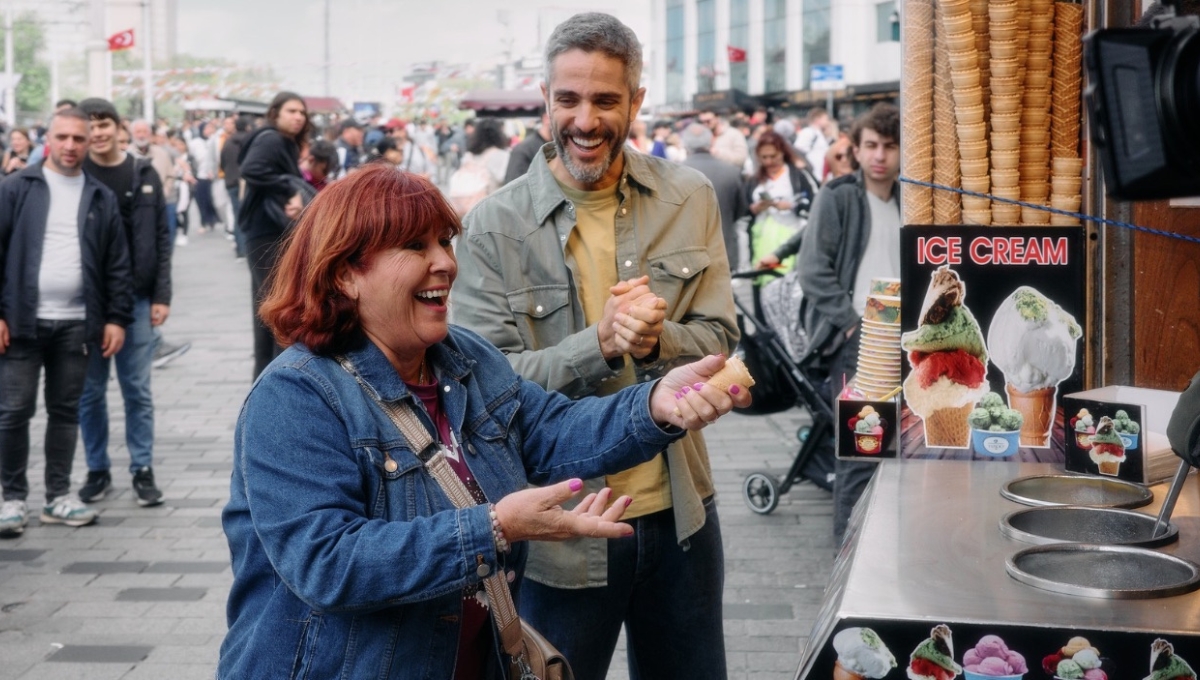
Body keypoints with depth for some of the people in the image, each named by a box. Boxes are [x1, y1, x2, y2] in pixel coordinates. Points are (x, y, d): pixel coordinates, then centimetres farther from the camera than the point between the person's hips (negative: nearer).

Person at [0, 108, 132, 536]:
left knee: (65, 410, 9)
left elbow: (117, 264, 9)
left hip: (76, 323, 3)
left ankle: (58, 496, 18)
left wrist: (117, 318, 2)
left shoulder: (101, 199, 9)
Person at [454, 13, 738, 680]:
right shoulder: (494, 226, -9)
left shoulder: (691, 200, 0)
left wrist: (658, 341, -21)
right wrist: (601, 344, -27)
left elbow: (720, 339, 1)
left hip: (680, 515, 3)